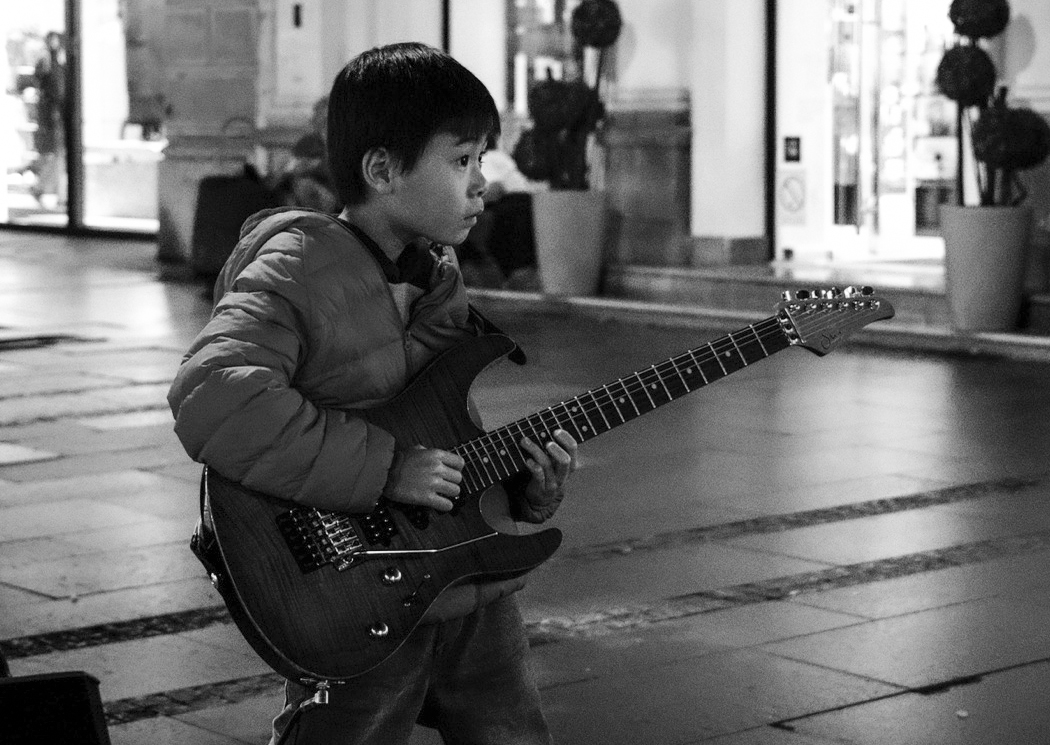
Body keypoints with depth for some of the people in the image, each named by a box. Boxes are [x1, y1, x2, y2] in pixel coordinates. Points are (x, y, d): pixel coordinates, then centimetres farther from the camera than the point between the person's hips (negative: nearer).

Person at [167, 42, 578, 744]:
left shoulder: (441, 282, 11)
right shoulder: (301, 270, -15)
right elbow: (210, 400, -32)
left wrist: (529, 488, -2)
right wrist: (384, 468, -27)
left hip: (476, 597, 7)